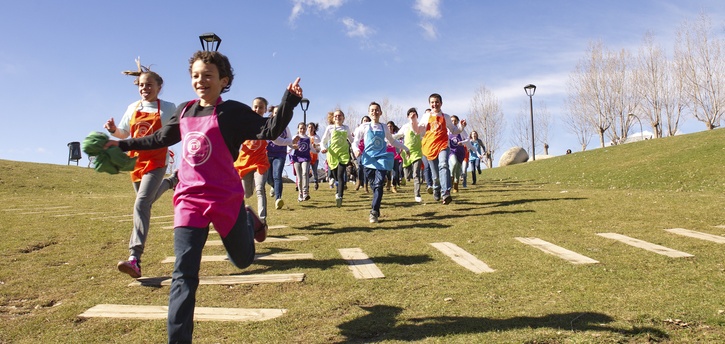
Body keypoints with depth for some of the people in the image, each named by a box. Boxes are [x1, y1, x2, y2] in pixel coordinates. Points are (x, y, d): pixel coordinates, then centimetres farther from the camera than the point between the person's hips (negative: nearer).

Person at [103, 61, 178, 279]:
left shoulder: (168, 108, -2)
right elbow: (124, 134, 15)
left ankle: (134, 259, -27)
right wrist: (113, 130, -5)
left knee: (141, 205, -21)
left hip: (156, 163, -6)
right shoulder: (132, 108, 8)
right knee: (148, 200, 23)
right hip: (135, 161, 6)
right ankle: (171, 181, 56)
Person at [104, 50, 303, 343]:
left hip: (226, 199, -3)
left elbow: (269, 130, -19)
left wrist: (289, 101, -32)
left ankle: (249, 221, 48)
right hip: (189, 200, 3)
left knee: (243, 260, 16)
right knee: (184, 275, -3)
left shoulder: (233, 112, -7)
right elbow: (161, 139, 26)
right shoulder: (184, 111, 9)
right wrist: (124, 144, 31)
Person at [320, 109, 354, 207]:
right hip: (333, 153, 1)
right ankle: (338, 193, 27)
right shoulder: (330, 128, 8)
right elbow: (323, 141, 7)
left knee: (340, 175, -16)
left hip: (344, 153, -1)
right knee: (336, 176, 6)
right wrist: (324, 148, -10)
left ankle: (339, 197, -28)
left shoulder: (346, 128, 13)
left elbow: (351, 140, 28)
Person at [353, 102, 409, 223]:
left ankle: (374, 212, -20)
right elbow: (355, 141, 5)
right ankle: (376, 211, 15)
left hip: (382, 158, 1)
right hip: (369, 159, -1)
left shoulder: (384, 127, 14)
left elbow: (392, 141, 29)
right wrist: (356, 149, -17)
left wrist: (405, 148, 32)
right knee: (373, 185, 2)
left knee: (379, 184, -15)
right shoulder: (365, 127, 6)